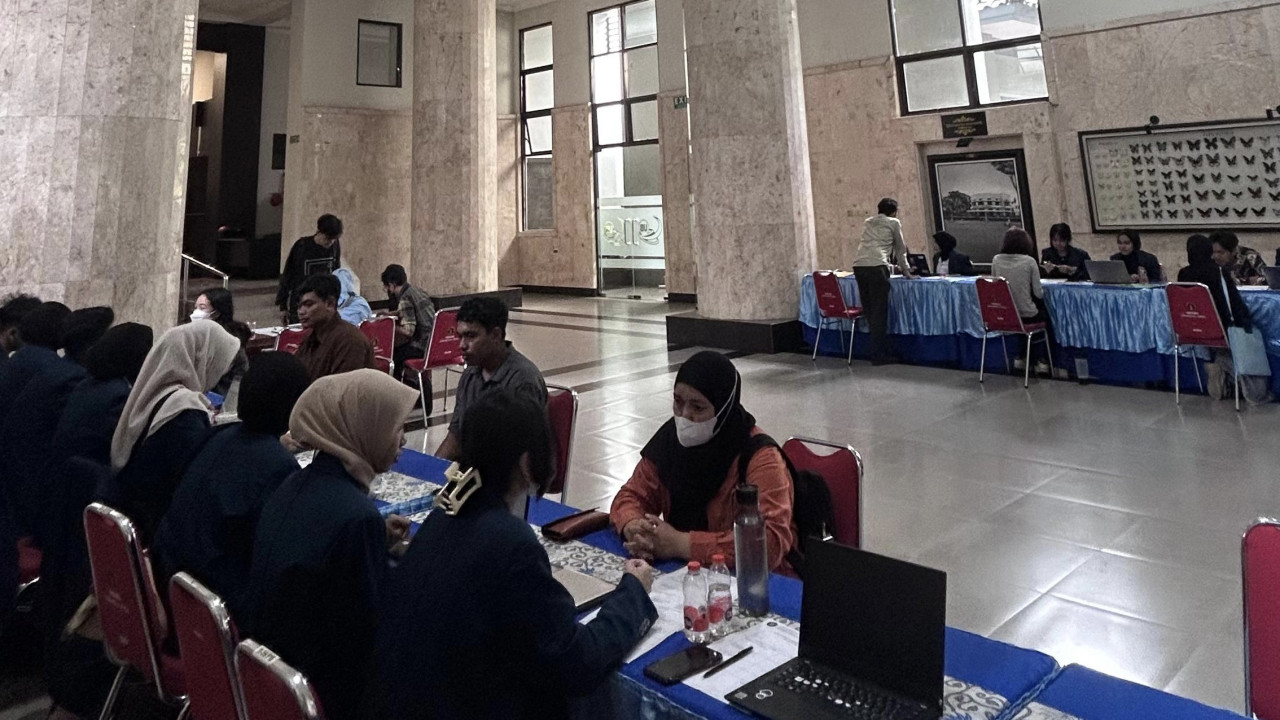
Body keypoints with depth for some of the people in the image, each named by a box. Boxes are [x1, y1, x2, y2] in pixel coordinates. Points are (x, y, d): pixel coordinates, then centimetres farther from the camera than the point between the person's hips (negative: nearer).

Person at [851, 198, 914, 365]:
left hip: (858, 265, 6)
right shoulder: (894, 222, 15)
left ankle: (881, 350, 17)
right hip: (876, 266, -5)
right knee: (879, 311, -3)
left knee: (869, 310, 9)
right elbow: (900, 248, 23)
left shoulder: (867, 223, 28)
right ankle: (878, 355, -2)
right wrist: (905, 269, 38)